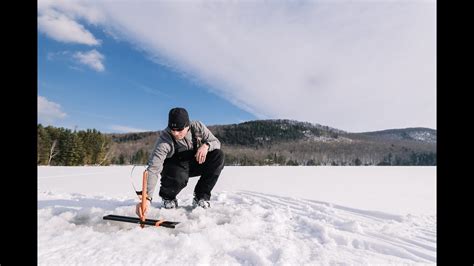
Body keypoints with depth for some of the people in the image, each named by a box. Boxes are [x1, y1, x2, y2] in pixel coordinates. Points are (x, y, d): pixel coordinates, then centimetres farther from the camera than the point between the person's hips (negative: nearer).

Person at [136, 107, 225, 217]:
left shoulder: (197, 127, -21)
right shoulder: (164, 139, -30)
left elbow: (216, 142, -12)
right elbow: (153, 169, -37)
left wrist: (206, 145, -36)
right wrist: (147, 198, -48)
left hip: (196, 163, 3)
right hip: (175, 167, -3)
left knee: (218, 156, -22)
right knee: (179, 177, -39)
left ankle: (201, 197, -8)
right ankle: (167, 197, 2)